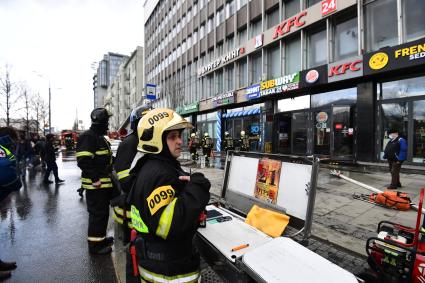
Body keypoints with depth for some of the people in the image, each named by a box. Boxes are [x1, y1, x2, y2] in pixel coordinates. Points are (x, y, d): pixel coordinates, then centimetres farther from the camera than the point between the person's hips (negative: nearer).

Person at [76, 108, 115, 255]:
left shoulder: (100, 137, 17)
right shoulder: (88, 136, -14)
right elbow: (83, 161, -23)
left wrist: (108, 175, 17)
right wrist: (95, 179, -23)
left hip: (104, 183, 10)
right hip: (95, 184, -10)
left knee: (103, 212, 18)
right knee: (97, 213, 0)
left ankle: (101, 238, 33)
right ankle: (94, 244, 13)